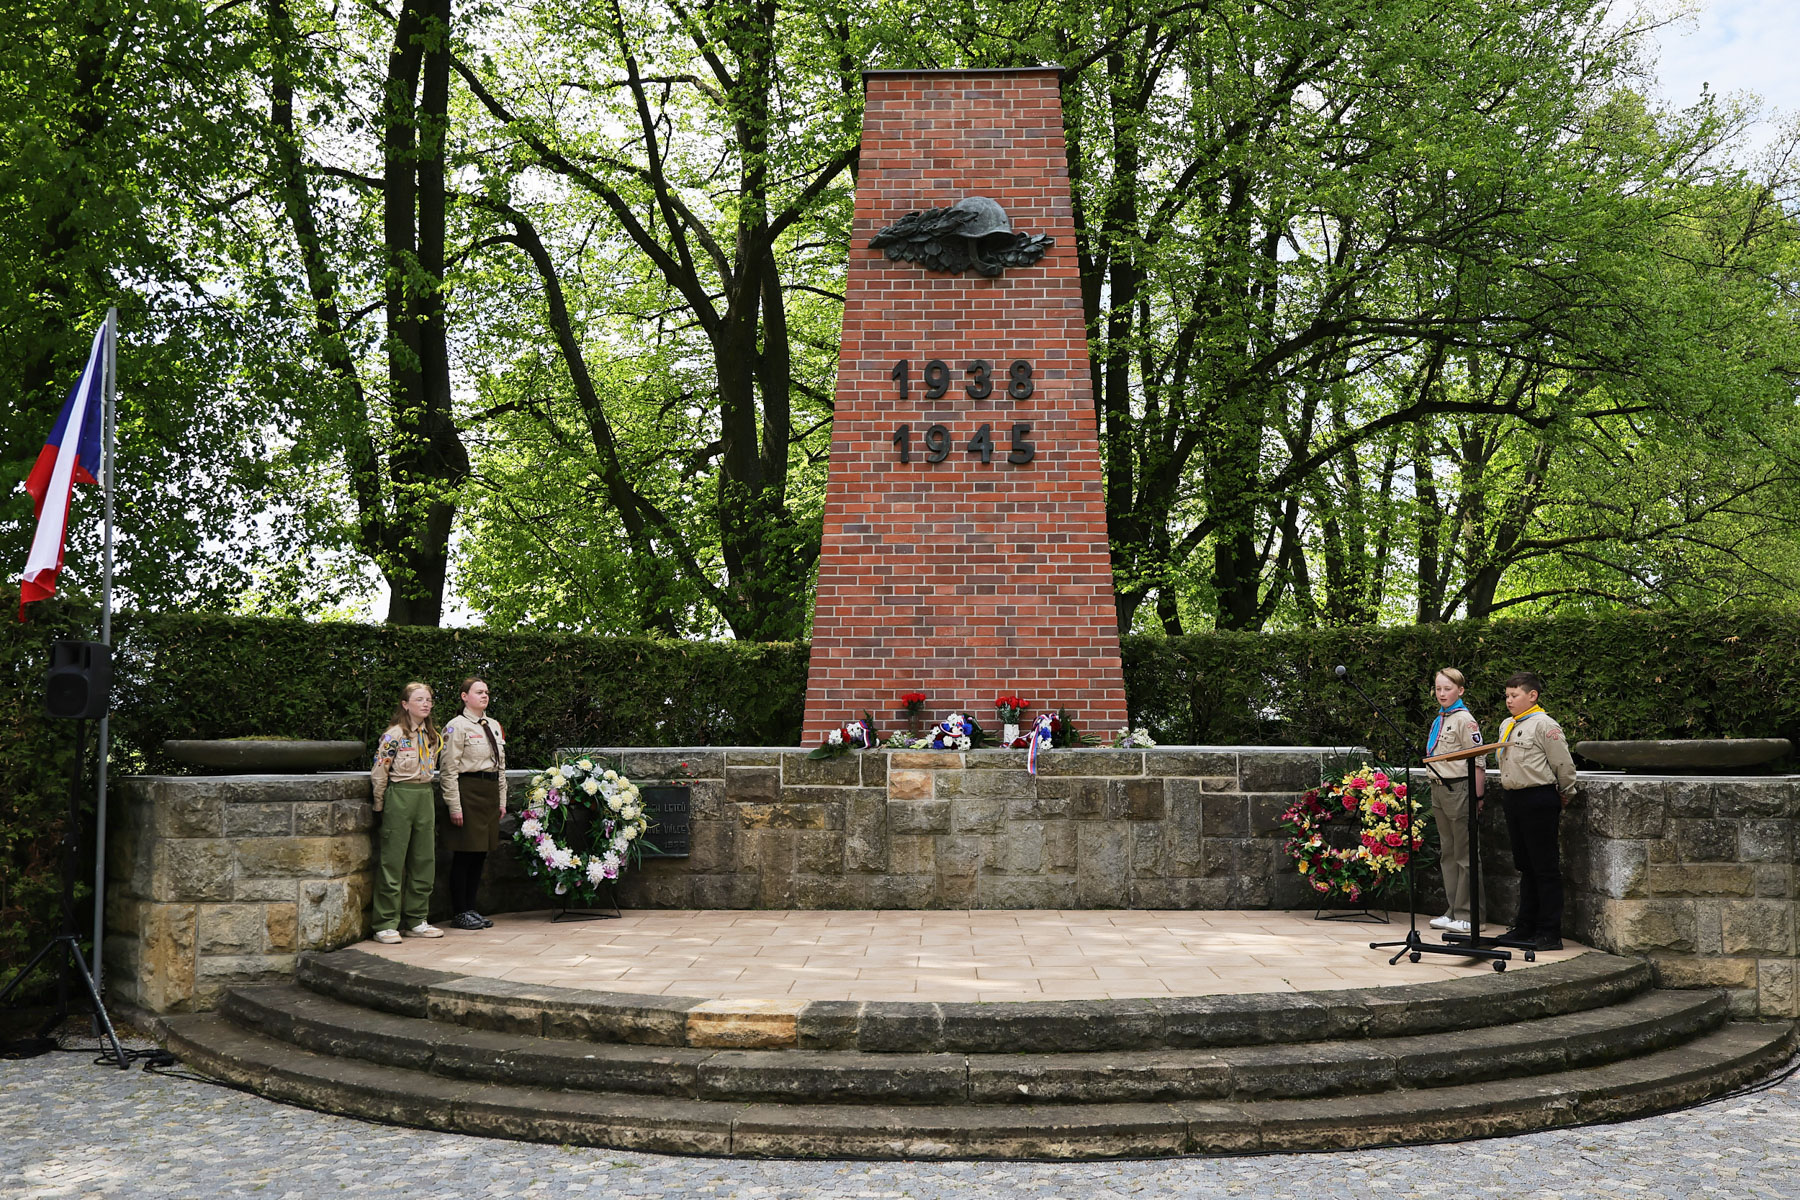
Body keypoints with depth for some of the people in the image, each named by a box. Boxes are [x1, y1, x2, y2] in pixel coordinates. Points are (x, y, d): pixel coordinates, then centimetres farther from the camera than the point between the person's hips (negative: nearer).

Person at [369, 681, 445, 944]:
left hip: (425, 797, 7)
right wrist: (380, 805, -4)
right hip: (399, 797, -7)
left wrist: (425, 794, 16)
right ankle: (386, 924, 2)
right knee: (393, 861, -3)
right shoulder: (394, 735, -9)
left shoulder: (433, 736, 11)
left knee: (424, 860, 8)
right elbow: (379, 772, -8)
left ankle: (417, 920, 18)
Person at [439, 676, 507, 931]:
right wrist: (454, 805, -15)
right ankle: (459, 914, 5)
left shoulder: (494, 726, 16)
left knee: (480, 853, 11)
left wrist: (501, 800, 16)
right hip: (468, 791, -7)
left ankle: (471, 909, 20)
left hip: (490, 792, 7)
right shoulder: (457, 726, -6)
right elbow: (449, 769, -10)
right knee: (464, 855, -4)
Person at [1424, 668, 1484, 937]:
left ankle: (1466, 915, 1)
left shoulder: (1464, 719, -10)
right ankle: (1453, 911, 18)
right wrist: (1436, 790, 18)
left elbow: (1477, 761, -14)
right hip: (1438, 790, 9)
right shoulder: (1438, 720, 16)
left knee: (1464, 854, -3)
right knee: (1447, 853, 12)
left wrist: (1477, 798, -17)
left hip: (1459, 789, -9)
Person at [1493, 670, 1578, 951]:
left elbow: (1564, 765, -9)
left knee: (1545, 867, -3)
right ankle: (1525, 926, 23)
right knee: (1525, 865, 15)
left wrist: (1566, 796, 1)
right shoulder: (1507, 726, 14)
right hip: (1513, 799, 8)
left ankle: (1550, 933, 2)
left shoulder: (1544, 725, -12)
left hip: (1539, 801, -8)